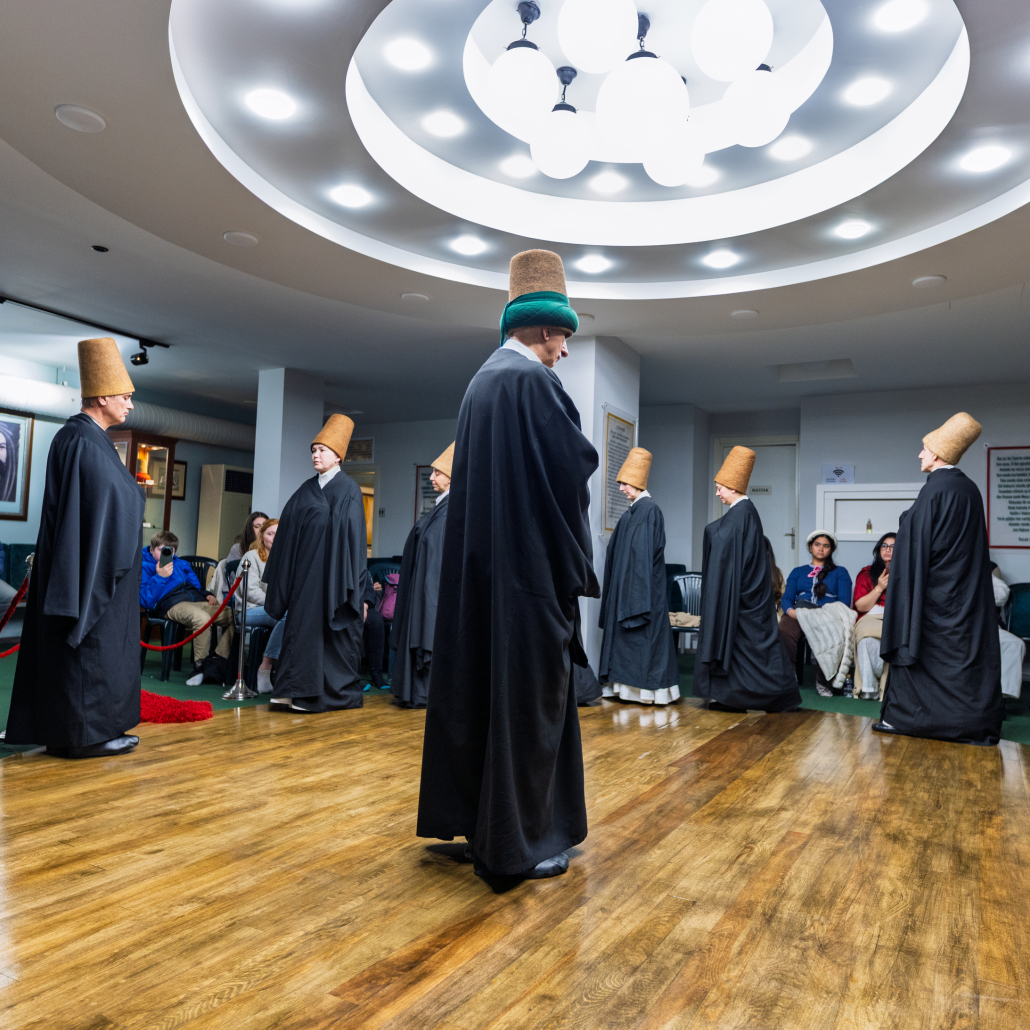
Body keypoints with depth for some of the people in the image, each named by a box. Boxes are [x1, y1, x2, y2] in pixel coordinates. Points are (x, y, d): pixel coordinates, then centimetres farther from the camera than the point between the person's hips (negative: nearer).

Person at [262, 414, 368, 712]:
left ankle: (340, 692, 10)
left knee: (331, 629, -1)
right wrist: (280, 574, 9)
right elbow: (289, 530, 12)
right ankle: (297, 691, 7)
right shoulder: (306, 489, 12)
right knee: (301, 626, 3)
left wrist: (350, 584, -13)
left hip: (332, 572, -5)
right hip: (305, 570, 6)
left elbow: (354, 535, -9)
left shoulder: (348, 489, -5)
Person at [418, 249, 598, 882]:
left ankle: (471, 814, 28)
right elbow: (577, 462, -16)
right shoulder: (532, 379, -13)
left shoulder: (484, 379, 15)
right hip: (531, 562, -9)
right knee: (529, 694, -1)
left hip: (482, 560, 10)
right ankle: (517, 843, 10)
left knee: (484, 684, 15)